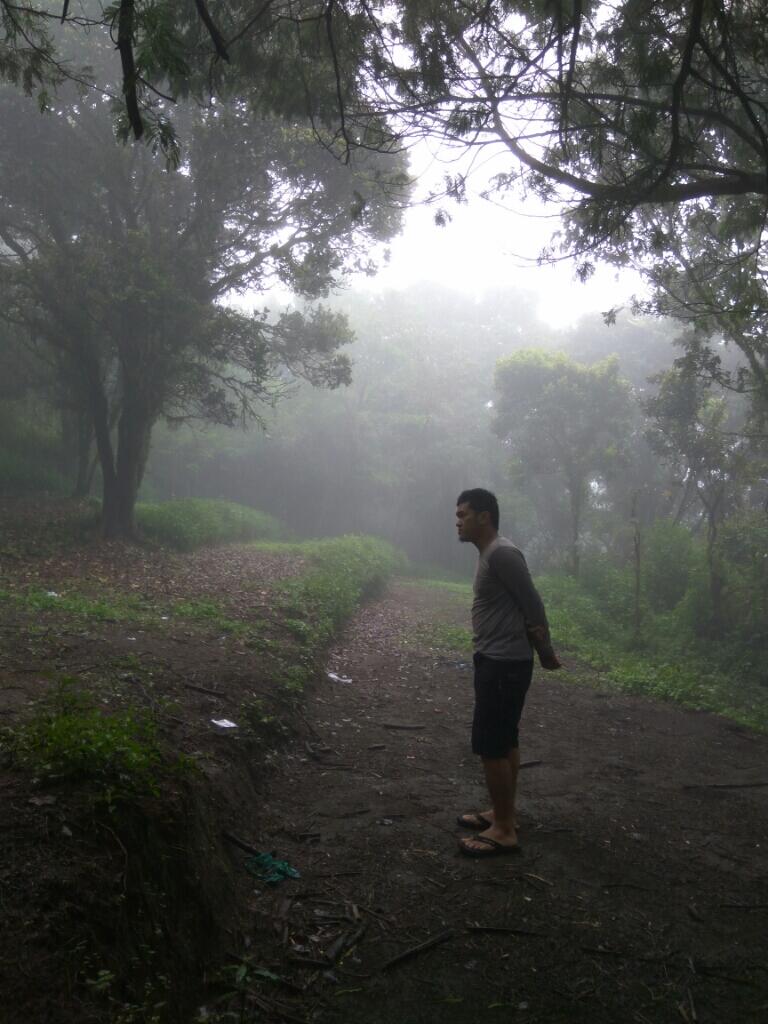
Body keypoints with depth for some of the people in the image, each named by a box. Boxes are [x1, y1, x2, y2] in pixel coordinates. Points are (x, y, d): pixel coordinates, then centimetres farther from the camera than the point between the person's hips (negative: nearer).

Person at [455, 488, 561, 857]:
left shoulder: (502, 553, -18)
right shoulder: (490, 554, 13)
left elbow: (532, 604, -16)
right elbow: (524, 606, 13)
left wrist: (546, 654, -6)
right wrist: (542, 650, 3)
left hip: (503, 664, -10)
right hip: (497, 661, 10)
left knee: (491, 747, -5)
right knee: (505, 743, 17)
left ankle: (504, 831, 4)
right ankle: (503, 814, 28)